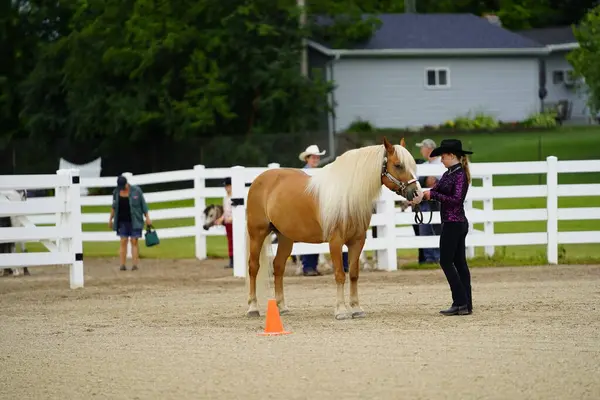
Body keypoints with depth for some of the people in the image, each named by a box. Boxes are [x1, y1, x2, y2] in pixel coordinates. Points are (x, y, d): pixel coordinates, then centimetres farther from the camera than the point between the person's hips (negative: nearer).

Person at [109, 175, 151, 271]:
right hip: (122, 222, 2)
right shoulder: (116, 192, 0)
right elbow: (114, 207, 11)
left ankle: (135, 265, -6)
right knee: (123, 242, -3)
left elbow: (143, 204, -3)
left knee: (134, 242, -6)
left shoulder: (136, 190, -9)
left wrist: (147, 218, -6)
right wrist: (111, 219, 12)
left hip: (134, 221, -2)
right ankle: (122, 265, -4)